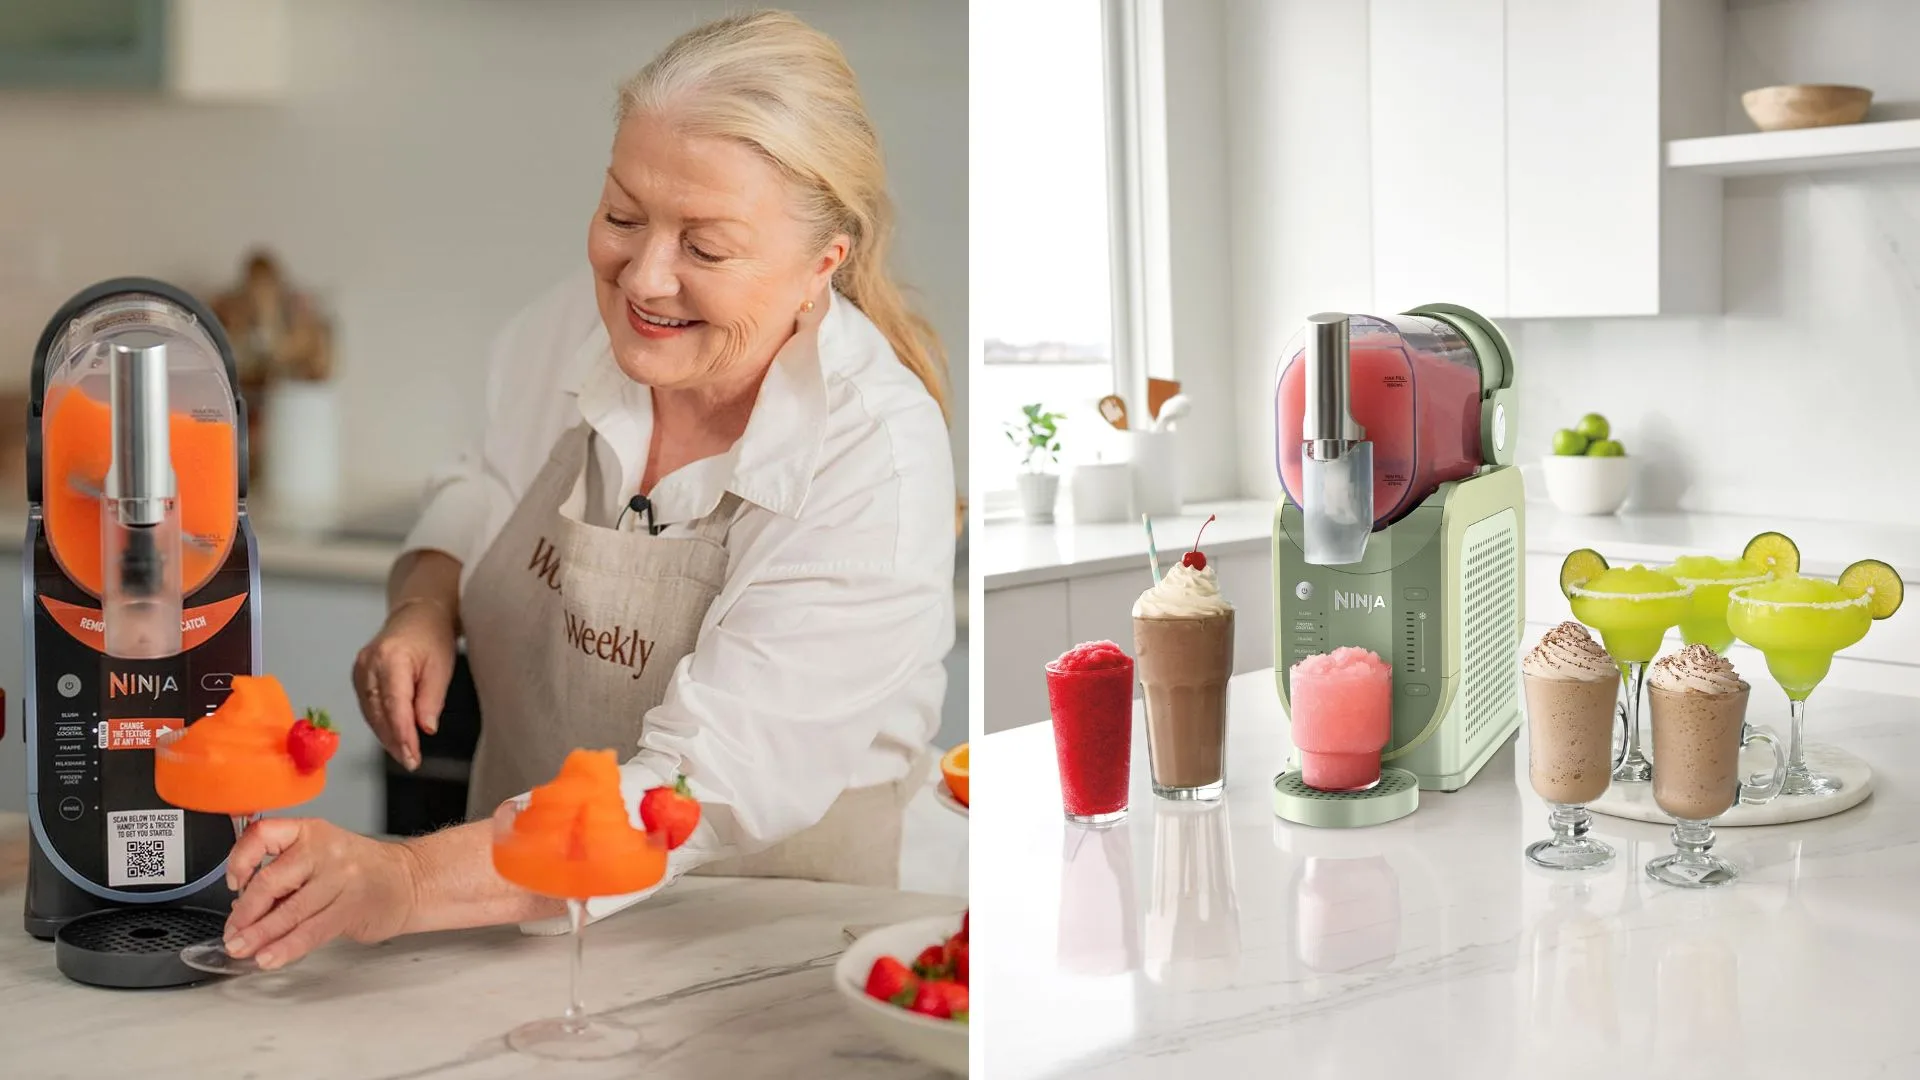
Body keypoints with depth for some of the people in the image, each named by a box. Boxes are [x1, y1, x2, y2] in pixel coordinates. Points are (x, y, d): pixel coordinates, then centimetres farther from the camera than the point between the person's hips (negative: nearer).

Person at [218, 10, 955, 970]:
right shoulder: (578, 318, -7)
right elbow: (484, 490, 16)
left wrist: (408, 882, -40)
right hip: (516, 900, 4)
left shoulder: (879, 467, -23)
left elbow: (696, 794, -29)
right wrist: (423, 610, -5)